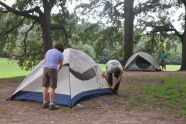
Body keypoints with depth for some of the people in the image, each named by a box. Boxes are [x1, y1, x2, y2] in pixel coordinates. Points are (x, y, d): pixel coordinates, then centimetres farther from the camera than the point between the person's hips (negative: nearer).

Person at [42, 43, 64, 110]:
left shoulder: (48, 51, 14)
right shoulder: (61, 54, 0)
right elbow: (60, 65, 5)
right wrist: (58, 69, 28)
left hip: (45, 69, 5)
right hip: (53, 71, -5)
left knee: (45, 86, 13)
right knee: (52, 87, -1)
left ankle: (44, 103, 17)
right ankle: (51, 105, -1)